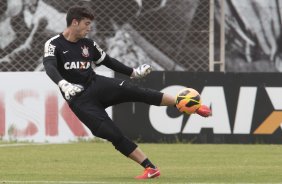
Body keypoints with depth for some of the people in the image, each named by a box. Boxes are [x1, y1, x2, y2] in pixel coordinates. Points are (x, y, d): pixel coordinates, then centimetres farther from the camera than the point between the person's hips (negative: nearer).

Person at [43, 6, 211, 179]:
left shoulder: (88, 44, 7)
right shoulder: (54, 45, -9)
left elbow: (108, 61, 21)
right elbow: (50, 67, -27)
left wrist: (133, 72, 21)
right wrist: (63, 84, -46)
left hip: (97, 85, 4)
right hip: (80, 101, -4)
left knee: (134, 91, -20)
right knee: (113, 134, -16)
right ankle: (150, 168, -14)